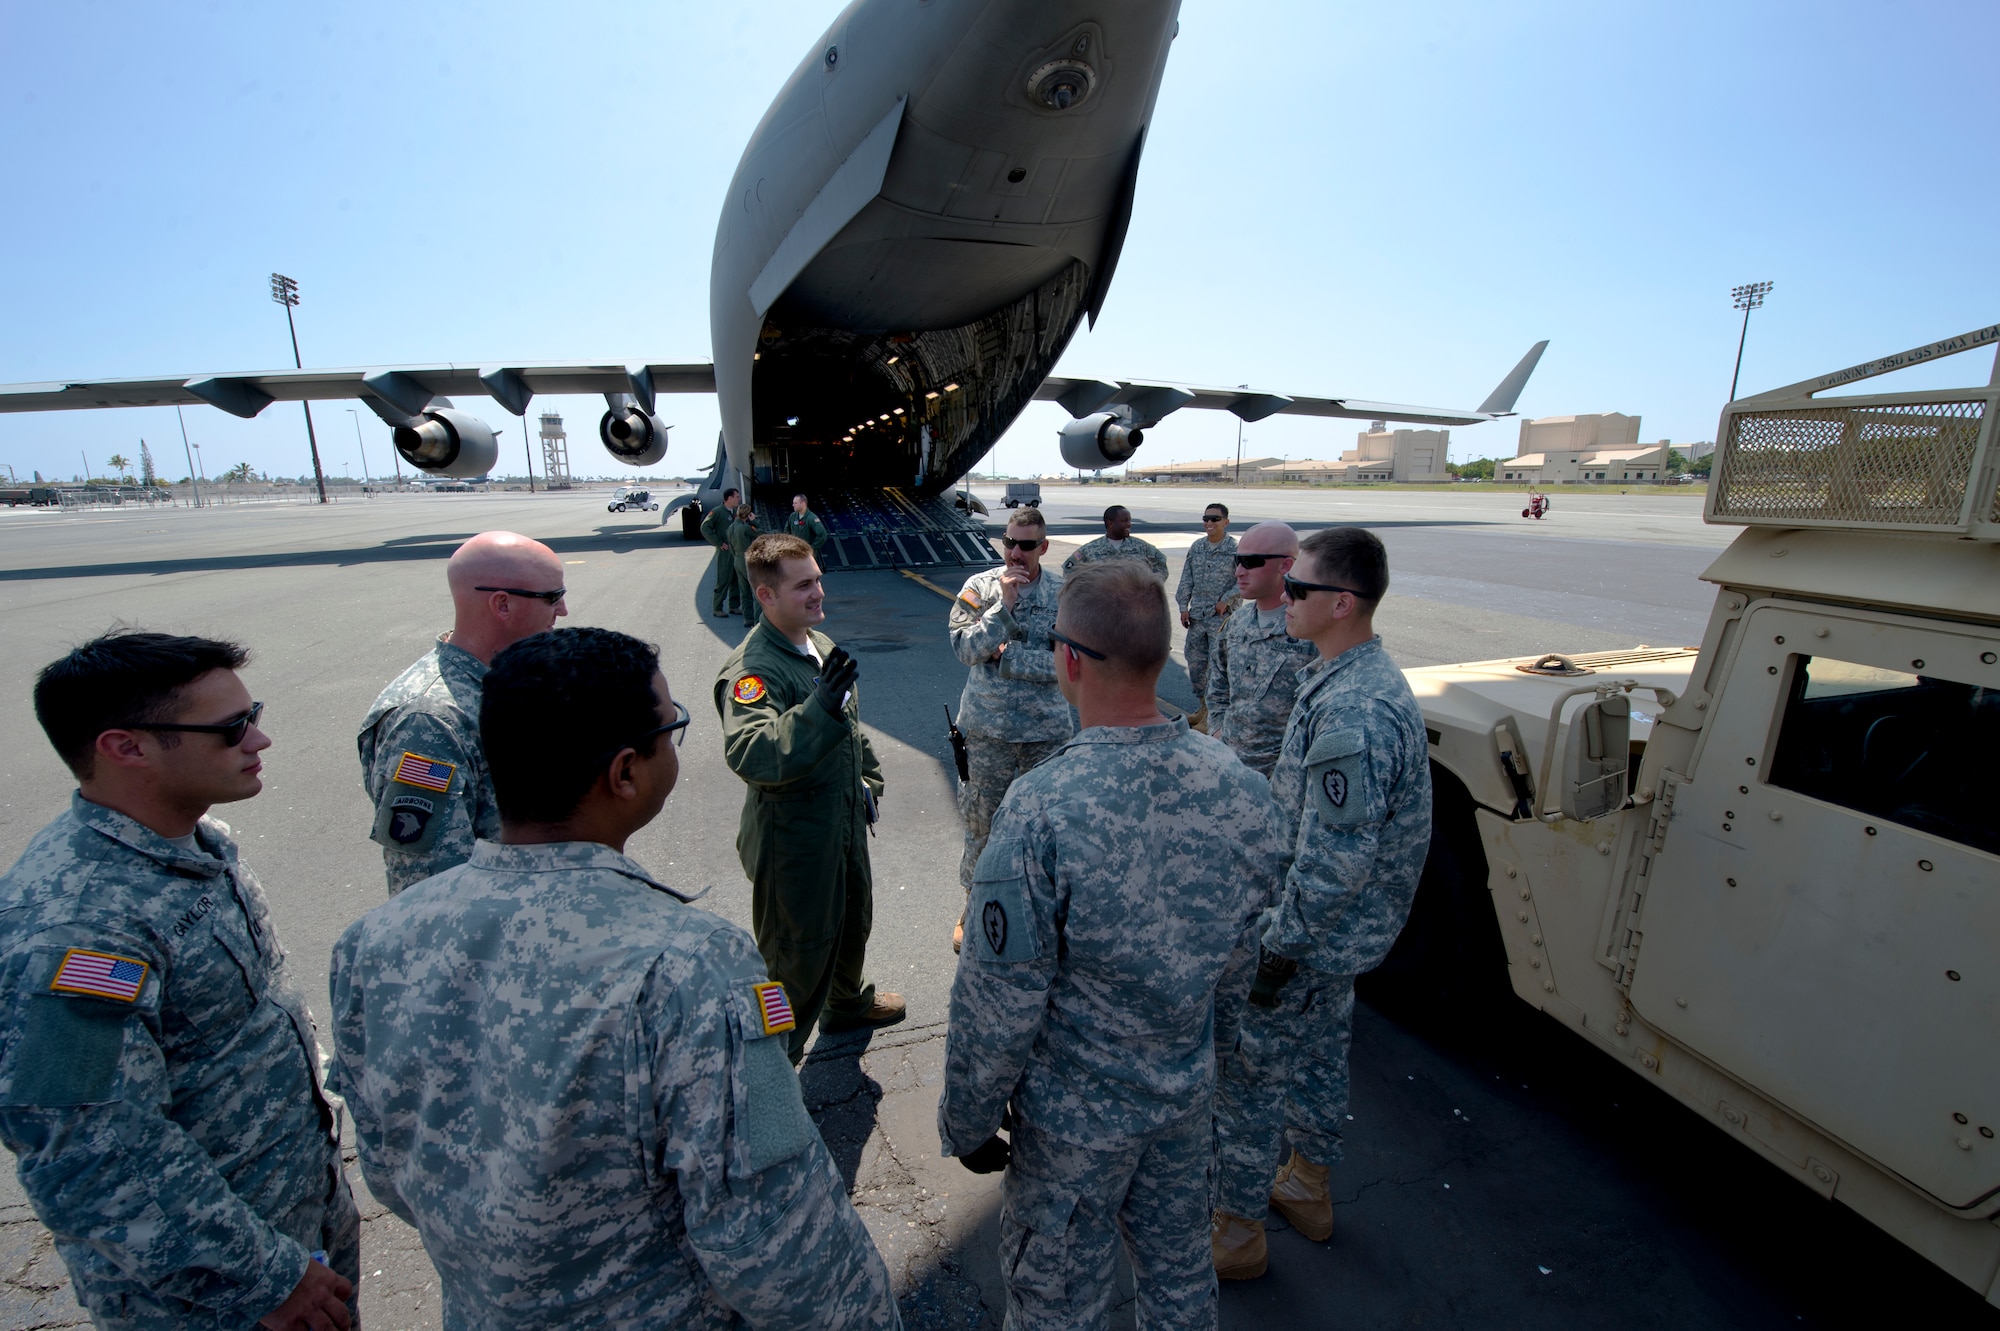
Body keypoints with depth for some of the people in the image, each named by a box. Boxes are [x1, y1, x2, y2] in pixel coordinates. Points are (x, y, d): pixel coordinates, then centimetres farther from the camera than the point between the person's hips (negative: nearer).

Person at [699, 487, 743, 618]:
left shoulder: (735, 511, 13)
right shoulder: (717, 512, -9)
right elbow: (705, 528, -13)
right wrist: (719, 543, -14)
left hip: (737, 551, 7)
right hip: (725, 551, -7)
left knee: (736, 579, 10)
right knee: (723, 580, -5)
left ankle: (734, 606, 19)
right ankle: (717, 608, 2)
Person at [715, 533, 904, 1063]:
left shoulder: (822, 646, 3)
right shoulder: (750, 670, -26)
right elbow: (750, 756, -41)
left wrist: (868, 778, 17)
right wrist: (820, 707, -49)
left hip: (846, 825, 9)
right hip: (795, 844, -8)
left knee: (853, 920, 29)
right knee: (797, 955, 10)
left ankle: (847, 1003, 56)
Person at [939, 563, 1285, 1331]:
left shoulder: (1042, 809, -33)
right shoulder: (1238, 785, -13)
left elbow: (999, 1003, -23)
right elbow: (1241, 955, 1)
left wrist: (967, 1122, -5)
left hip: (1075, 1112, -5)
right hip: (1188, 1093, 5)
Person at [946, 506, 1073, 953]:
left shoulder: (1065, 592, -6)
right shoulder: (979, 587, -4)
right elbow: (965, 649, -15)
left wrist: (1007, 657, -16)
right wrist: (1004, 604, -21)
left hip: (1048, 730, 0)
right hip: (988, 730, 0)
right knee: (982, 820, 12)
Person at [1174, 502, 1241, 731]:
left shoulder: (1236, 549, -8)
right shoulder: (1196, 547, 8)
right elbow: (1187, 579, 11)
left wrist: (1226, 600, -14)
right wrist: (1183, 606, 5)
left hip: (1223, 615, -6)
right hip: (1197, 614, 6)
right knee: (1194, 660, 11)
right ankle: (1202, 706, 27)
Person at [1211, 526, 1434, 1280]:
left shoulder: (1352, 713, -31)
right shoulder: (1366, 678, 3)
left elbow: (1334, 859, -30)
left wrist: (1279, 948, -20)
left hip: (1310, 934, -10)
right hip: (1343, 930, 10)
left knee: (1246, 1074, 7)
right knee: (1317, 1056, 26)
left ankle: (1236, 1232, 28)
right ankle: (1307, 1190, 48)